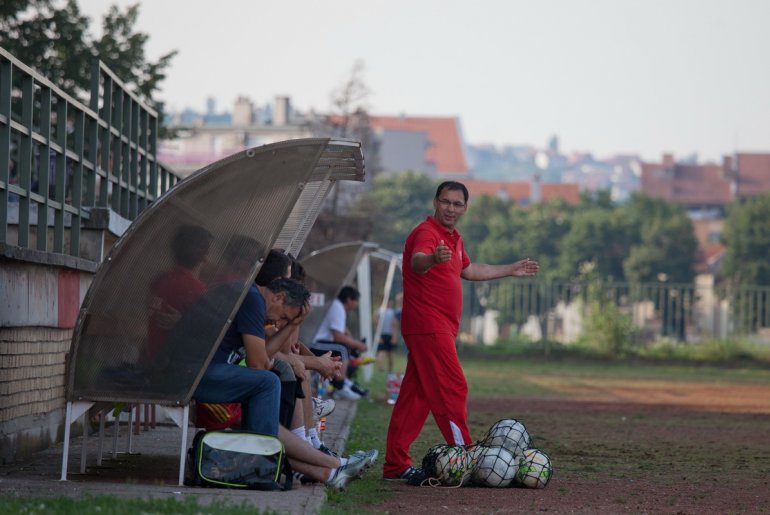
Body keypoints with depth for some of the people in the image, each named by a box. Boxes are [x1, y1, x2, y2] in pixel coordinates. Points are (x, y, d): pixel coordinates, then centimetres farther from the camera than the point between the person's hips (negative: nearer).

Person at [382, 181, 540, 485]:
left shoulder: (453, 238, 18)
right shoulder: (427, 233, -14)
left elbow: (468, 270, 36)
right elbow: (416, 262, -37)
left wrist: (510, 271, 42)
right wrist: (432, 259, -61)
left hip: (441, 329, 10)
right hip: (428, 326, -10)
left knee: (416, 394, 9)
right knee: (452, 389, -12)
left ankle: (396, 465, 11)